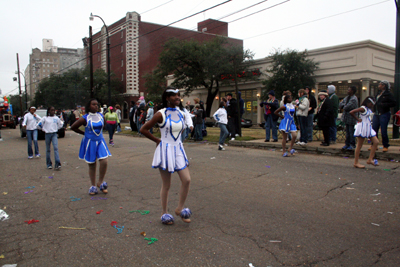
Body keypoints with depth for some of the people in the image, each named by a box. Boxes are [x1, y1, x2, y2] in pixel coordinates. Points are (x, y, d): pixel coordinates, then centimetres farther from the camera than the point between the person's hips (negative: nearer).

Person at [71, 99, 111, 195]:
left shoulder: (101, 116, 2)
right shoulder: (85, 118, -9)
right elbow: (73, 127, 2)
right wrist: (84, 133, 5)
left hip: (100, 141, 3)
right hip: (90, 143, -2)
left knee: (104, 161, -14)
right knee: (91, 164, 6)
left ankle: (100, 182, 7)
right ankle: (93, 186, 20)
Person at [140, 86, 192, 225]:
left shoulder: (181, 114, 5)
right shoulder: (161, 114, -11)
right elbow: (143, 129, -7)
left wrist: (175, 138, 11)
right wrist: (157, 140, -3)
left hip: (178, 149, 5)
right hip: (165, 150, -5)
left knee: (187, 180, -2)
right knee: (166, 185, 4)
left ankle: (180, 208, 18)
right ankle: (164, 213, 22)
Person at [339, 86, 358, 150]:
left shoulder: (354, 99, -17)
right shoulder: (347, 97, 12)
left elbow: (347, 107, -23)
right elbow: (340, 104, 9)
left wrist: (343, 107, -2)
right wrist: (344, 106, -11)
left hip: (351, 118, -9)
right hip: (347, 118, 9)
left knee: (351, 132, -2)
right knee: (347, 132, 14)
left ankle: (352, 145, 6)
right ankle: (347, 144, 21)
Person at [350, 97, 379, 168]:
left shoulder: (369, 109, 12)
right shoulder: (363, 108, -13)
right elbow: (351, 112, -24)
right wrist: (358, 119, -14)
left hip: (369, 128, 9)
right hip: (363, 128, -9)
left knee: (376, 142, 5)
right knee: (359, 145, -3)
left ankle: (370, 159, 9)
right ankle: (356, 162, 4)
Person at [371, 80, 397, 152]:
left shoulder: (388, 94, -7)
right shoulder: (378, 94, 14)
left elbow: (394, 103, -12)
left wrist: (384, 105, -18)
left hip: (384, 114, -7)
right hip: (376, 114, 7)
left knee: (383, 131, -3)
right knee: (374, 130, 5)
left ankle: (386, 146, 10)